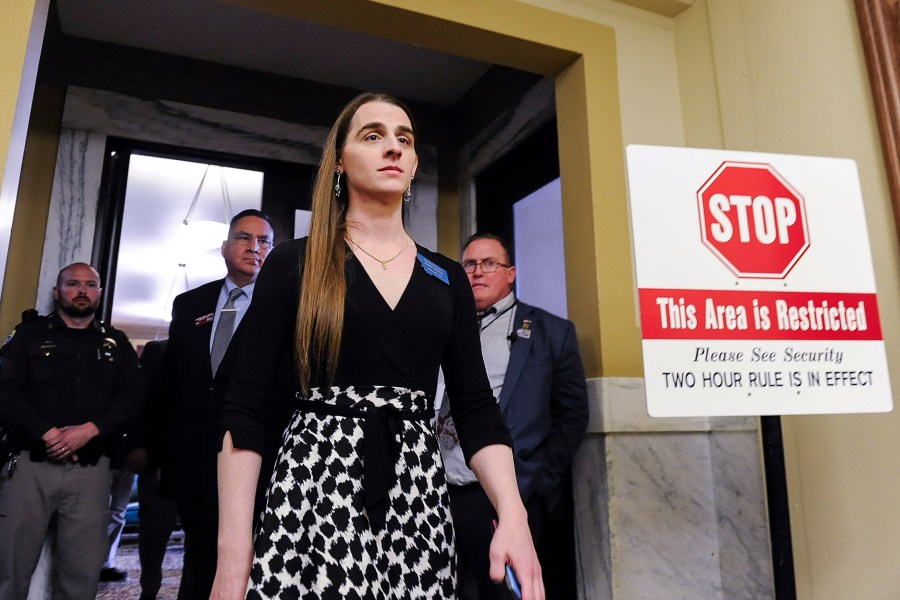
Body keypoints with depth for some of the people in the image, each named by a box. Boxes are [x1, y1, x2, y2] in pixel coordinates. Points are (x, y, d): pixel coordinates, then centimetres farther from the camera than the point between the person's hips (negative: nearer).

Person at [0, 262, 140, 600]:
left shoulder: (116, 344, 13)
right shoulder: (31, 334, 10)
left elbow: (130, 398, 3)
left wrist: (89, 430, -13)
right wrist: (47, 434, -14)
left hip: (91, 470, 1)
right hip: (32, 464, 0)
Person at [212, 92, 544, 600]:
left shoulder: (448, 278, 8)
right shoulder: (295, 264, 0)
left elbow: (476, 405, 3)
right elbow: (247, 405, -4)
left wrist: (513, 514, -10)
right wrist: (233, 544, -11)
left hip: (418, 494, 3)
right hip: (313, 488, -2)